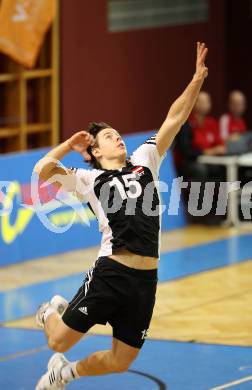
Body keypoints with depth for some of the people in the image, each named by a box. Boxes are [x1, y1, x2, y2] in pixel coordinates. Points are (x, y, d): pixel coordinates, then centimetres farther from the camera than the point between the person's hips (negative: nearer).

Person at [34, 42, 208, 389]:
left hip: (146, 279, 4)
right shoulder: (89, 179, 5)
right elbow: (42, 170, -9)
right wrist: (70, 145, 5)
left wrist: (197, 80, 3)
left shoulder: (144, 162, 15)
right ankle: (52, 311, 38)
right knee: (59, 342, 1)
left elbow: (174, 120, 11)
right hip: (111, 273, -4)